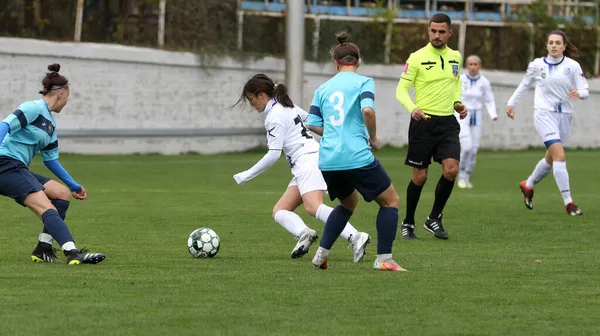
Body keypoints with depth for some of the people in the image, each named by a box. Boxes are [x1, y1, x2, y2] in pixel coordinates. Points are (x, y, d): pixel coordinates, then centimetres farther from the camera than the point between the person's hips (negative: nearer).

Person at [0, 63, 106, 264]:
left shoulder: (51, 124, 21)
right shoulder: (34, 108, -7)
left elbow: (50, 159, 27)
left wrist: (74, 186, 29)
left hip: (18, 170, 10)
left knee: (63, 193, 6)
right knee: (47, 208, -23)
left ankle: (44, 249, 1)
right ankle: (73, 253, -38)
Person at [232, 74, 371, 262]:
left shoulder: (274, 117, -8)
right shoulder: (288, 107, 21)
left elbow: (273, 155, -12)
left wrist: (246, 176, -6)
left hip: (308, 161, -11)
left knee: (313, 207, -31)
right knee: (279, 211, 5)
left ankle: (355, 237, -44)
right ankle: (304, 234, -24)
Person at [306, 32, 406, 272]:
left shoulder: (323, 88, 14)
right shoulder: (363, 82, 0)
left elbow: (312, 124, 9)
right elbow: (367, 110, -17)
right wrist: (373, 138, -2)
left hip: (328, 161, 6)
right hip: (357, 157, -6)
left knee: (348, 203, 29)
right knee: (390, 201, 11)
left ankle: (321, 255, 20)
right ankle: (384, 259, 2)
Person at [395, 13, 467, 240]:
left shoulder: (455, 57, 9)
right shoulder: (417, 58, -8)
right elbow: (401, 89, -9)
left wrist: (457, 102, 9)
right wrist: (412, 108, -27)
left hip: (448, 122, 4)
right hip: (423, 121, -4)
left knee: (451, 170, -12)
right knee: (420, 176, 0)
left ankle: (434, 219, 5)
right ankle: (408, 223, 18)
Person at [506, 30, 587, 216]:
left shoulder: (573, 66, 0)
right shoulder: (537, 65, 0)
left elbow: (585, 90, -2)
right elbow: (525, 84, 16)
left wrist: (578, 93, -25)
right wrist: (511, 103, 19)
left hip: (564, 115, 3)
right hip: (544, 114, -3)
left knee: (551, 158, 15)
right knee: (559, 155, -19)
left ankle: (528, 185, 43)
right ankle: (568, 202, -19)